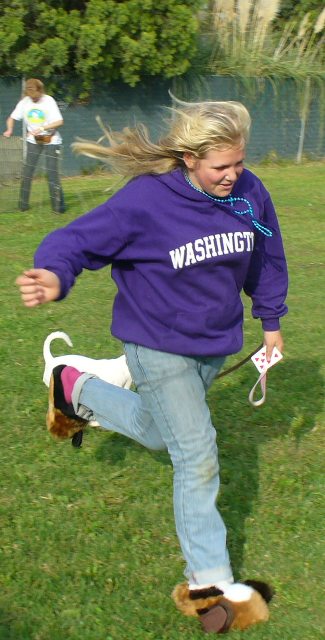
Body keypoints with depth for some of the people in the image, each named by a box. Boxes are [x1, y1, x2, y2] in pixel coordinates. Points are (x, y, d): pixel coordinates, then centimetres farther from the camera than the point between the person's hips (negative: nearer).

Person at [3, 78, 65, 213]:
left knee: (52, 173, -6)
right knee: (27, 172, -1)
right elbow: (12, 118, 3)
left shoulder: (49, 101, -14)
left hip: (51, 140, -3)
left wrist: (41, 128, -29)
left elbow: (59, 121, -19)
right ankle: (23, 204, 8)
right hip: (33, 140, 3)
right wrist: (9, 129, -18)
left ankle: (58, 206, 2)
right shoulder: (24, 102, -5)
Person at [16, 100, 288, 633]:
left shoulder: (249, 193, -11)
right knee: (198, 459, -5)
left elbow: (266, 257, 7)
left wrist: (271, 319, 17)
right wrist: (54, 276, -51)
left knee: (158, 431, 27)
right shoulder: (145, 201, -27)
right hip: (159, 346, -6)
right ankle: (210, 577, 14)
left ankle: (80, 392, 51)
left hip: (216, 343, 7)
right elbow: (77, 239, -27)